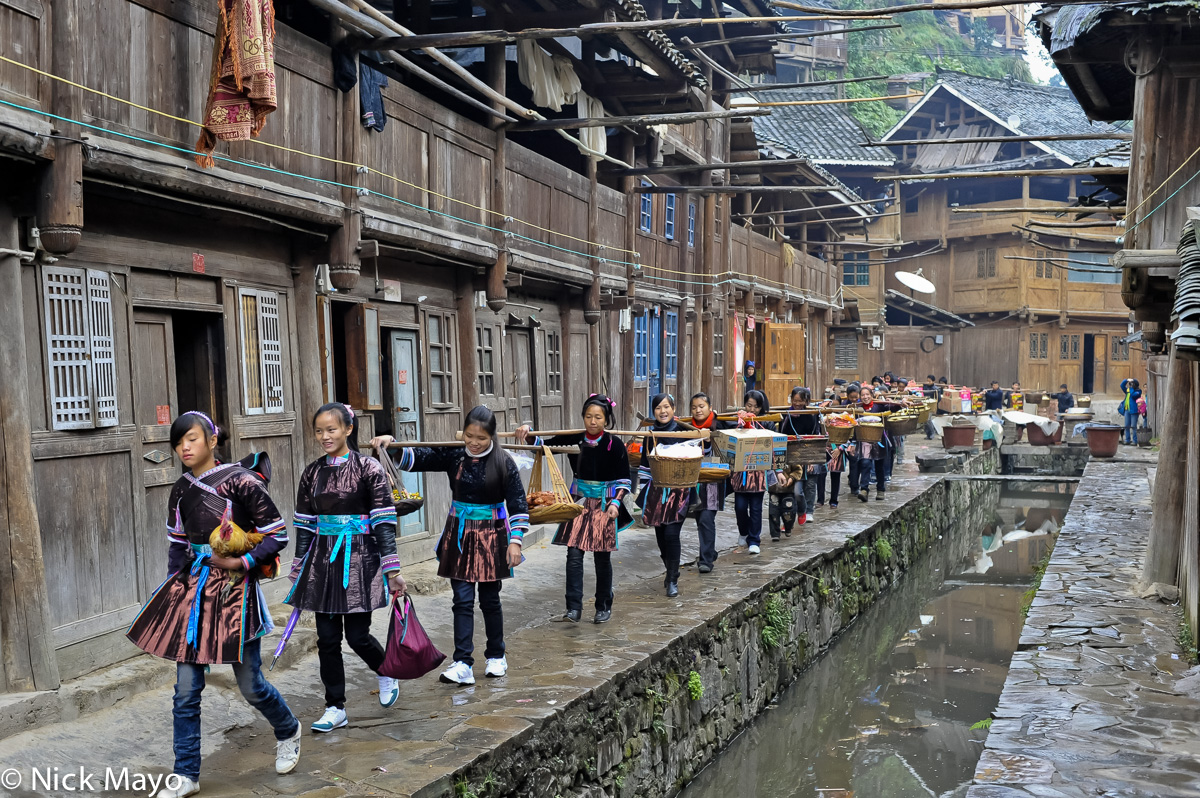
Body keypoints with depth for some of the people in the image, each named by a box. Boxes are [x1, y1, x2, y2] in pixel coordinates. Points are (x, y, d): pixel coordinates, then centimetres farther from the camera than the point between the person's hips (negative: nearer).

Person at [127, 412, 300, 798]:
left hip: (235, 589, -5)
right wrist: (174, 592, 13)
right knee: (186, 688, 2)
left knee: (250, 685, 3)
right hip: (193, 588, 5)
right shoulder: (181, 491, 7)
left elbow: (277, 535, -9)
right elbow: (177, 546, 16)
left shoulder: (241, 482, -10)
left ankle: (288, 733, 33)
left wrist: (242, 562, -19)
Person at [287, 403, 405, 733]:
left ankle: (386, 674, 29)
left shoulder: (367, 468, -7)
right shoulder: (312, 473, 6)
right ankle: (335, 708, 18)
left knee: (357, 636, -2)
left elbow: (384, 522, -9)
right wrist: (298, 575, 11)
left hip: (359, 558, -4)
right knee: (327, 638, 6)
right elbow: (304, 526, 11)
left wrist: (392, 570, -12)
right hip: (323, 560, 4)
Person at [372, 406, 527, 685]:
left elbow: (518, 504, -8)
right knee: (463, 600, -1)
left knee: (490, 599, 10)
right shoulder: (453, 455, -3)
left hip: (491, 536, -2)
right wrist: (390, 444, -23)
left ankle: (496, 656, 28)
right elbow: (416, 457, -6)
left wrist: (515, 540, -12)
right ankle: (463, 664, -1)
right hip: (459, 536, 2)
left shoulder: (503, 462, -10)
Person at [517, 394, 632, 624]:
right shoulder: (574, 439, -2)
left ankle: (604, 607, 22)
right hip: (579, 501, 2)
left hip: (604, 504, -2)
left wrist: (616, 503, -15)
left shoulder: (614, 445, -8)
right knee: (574, 554, -7)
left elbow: (624, 480, -3)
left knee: (602, 557, 7)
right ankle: (574, 607, -4)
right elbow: (544, 445, 6)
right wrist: (527, 432, -11)